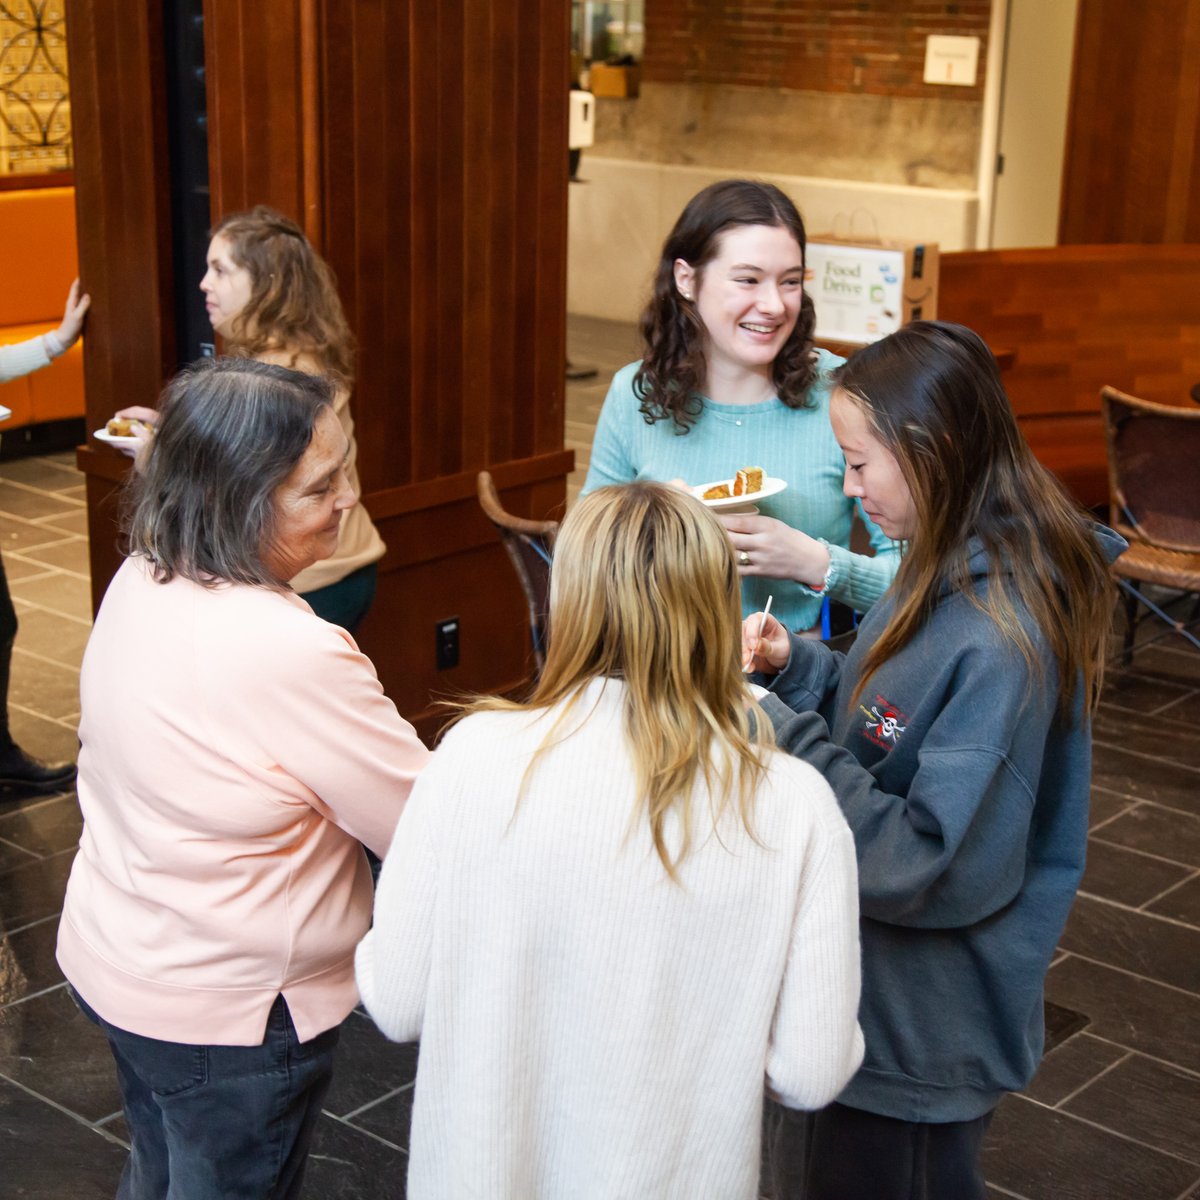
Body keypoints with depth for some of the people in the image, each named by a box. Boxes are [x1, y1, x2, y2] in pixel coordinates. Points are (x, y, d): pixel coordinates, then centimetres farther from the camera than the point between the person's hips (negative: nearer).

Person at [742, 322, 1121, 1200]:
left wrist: (781, 733, -29)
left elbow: (938, 868, -30)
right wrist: (799, 665, -7)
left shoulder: (1000, 641, -29)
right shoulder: (951, 573, 0)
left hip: (919, 1033, -8)